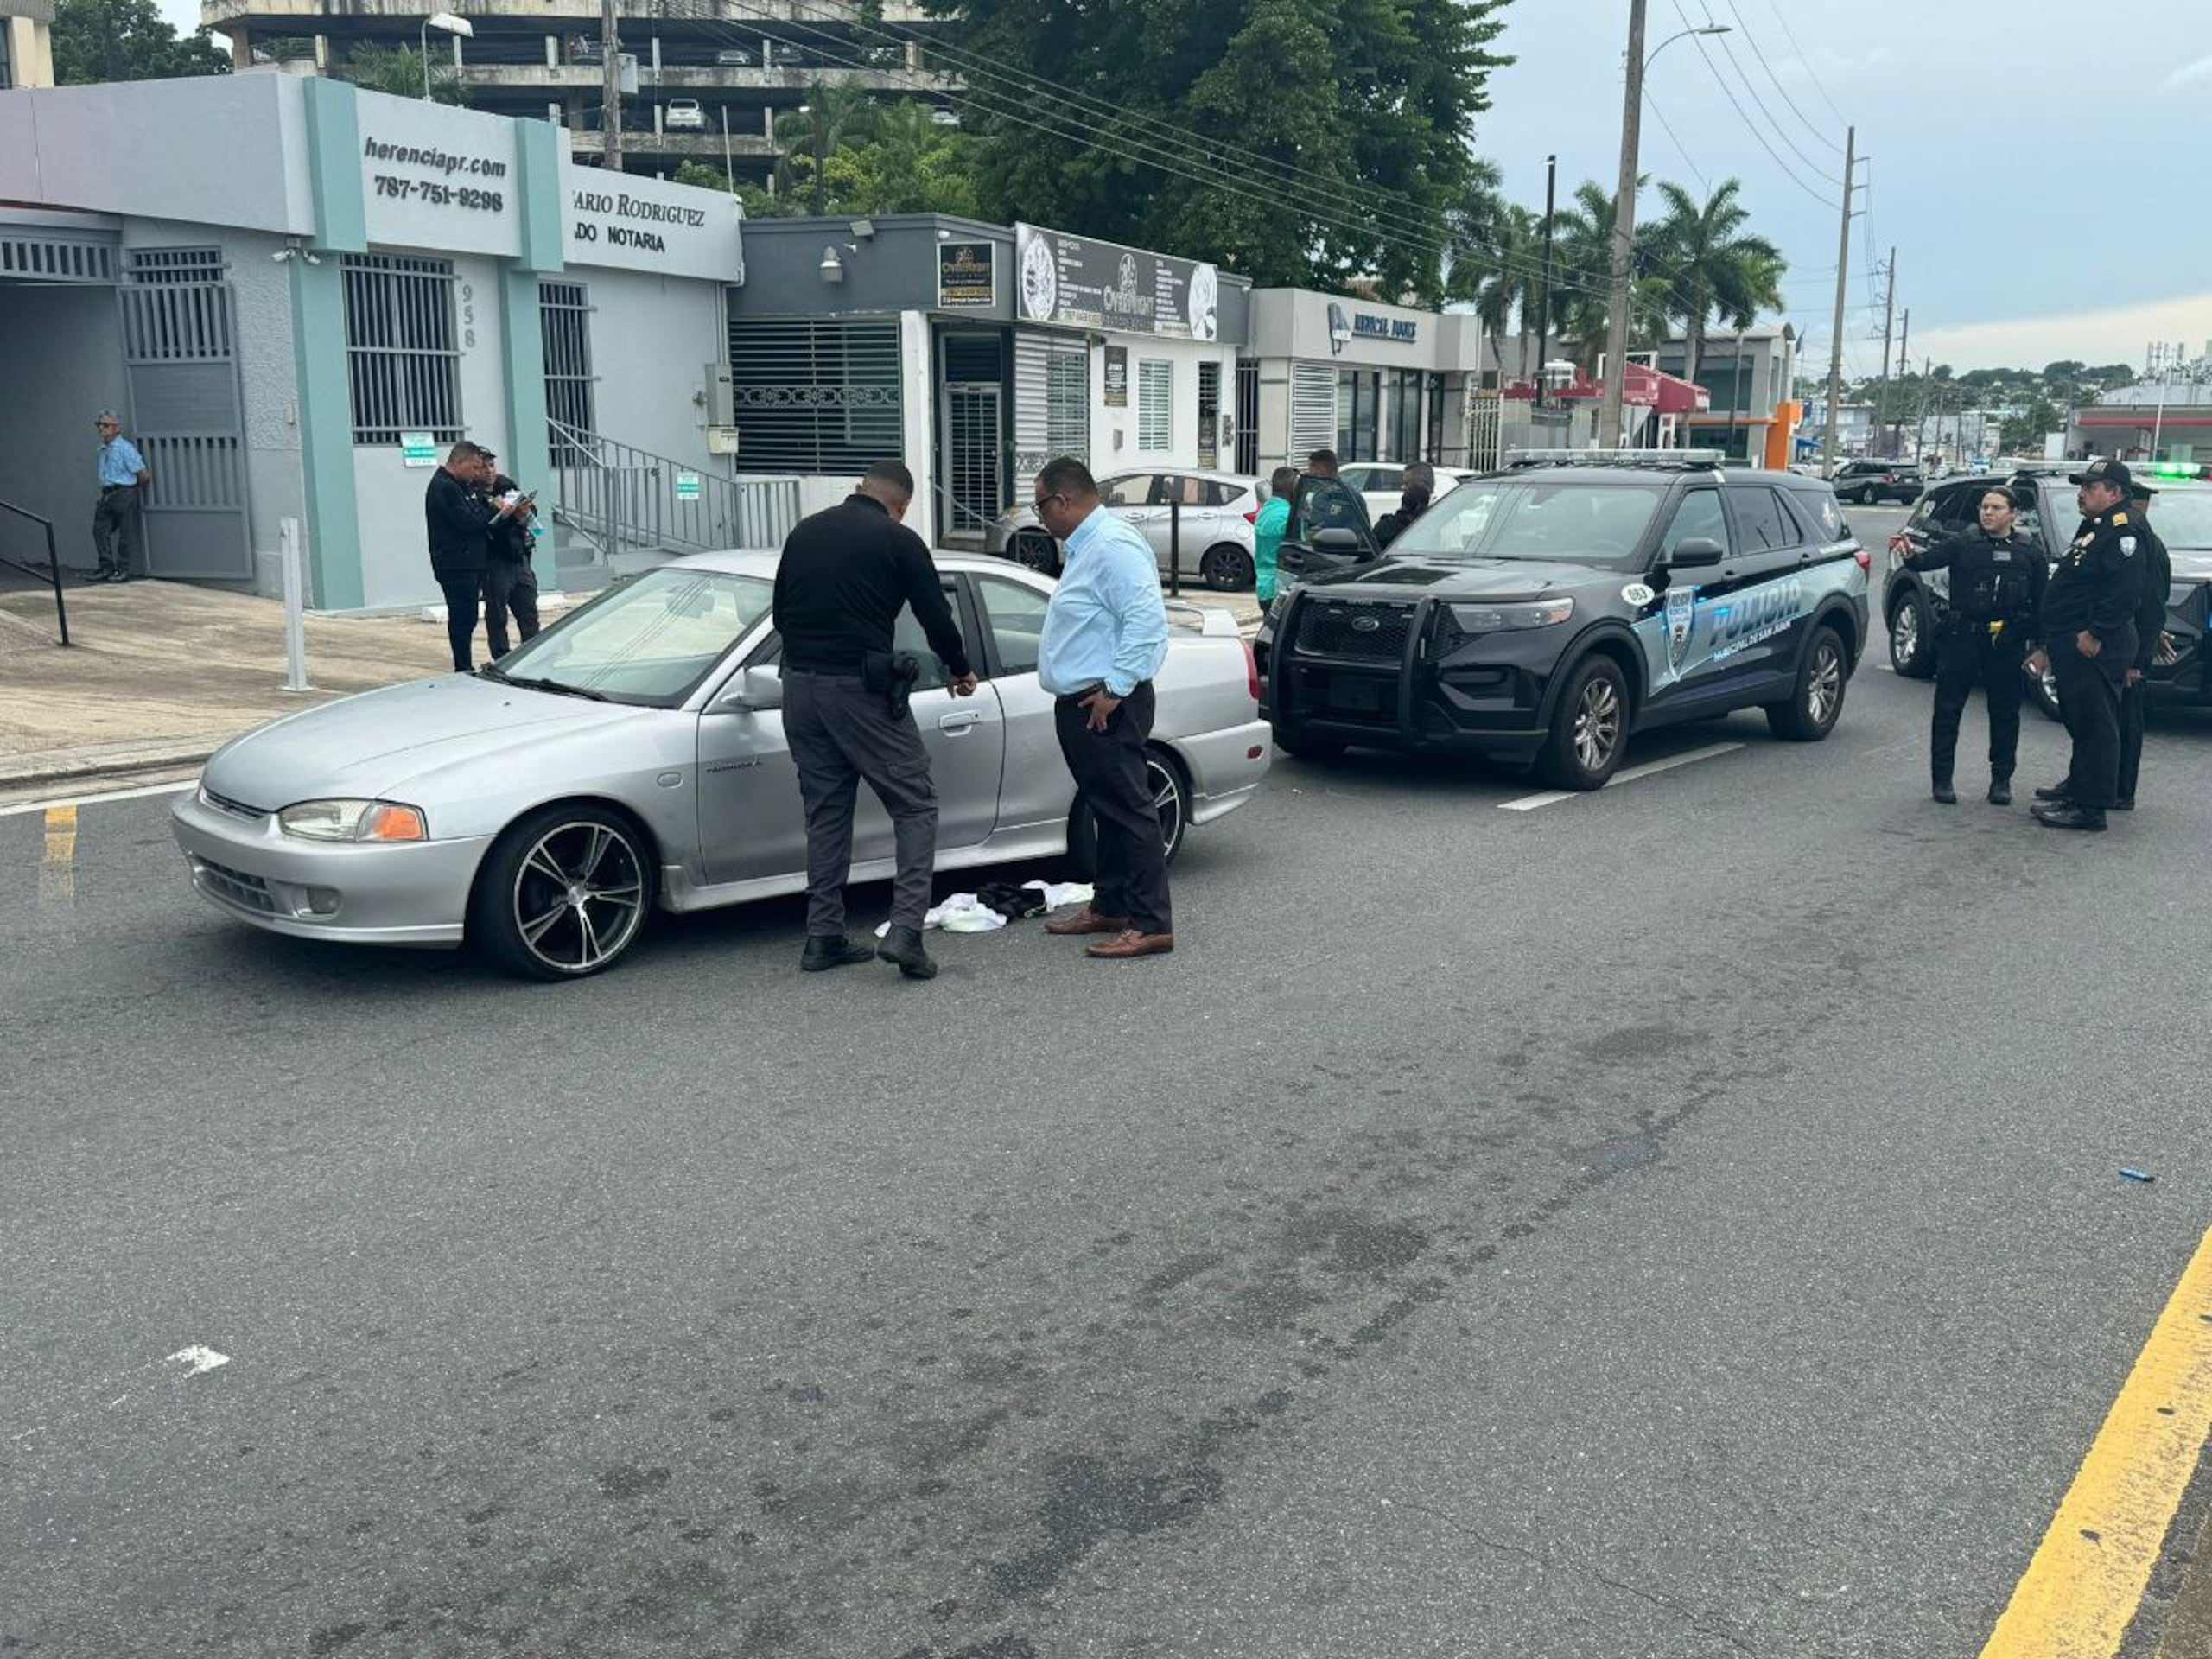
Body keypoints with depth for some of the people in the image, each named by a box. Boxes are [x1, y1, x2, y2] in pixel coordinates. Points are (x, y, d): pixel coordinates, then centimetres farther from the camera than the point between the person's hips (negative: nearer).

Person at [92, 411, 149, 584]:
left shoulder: (125, 448, -11)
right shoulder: (103, 449, 13)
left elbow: (142, 473, -12)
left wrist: (139, 487, 3)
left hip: (124, 493, -8)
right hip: (107, 495, 8)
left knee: (126, 533, -1)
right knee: (100, 530, 5)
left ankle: (123, 570, 5)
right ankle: (107, 568, 11)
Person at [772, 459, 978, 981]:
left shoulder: (804, 532, 14)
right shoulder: (897, 540, -3)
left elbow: (780, 614, 20)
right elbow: (936, 616, 0)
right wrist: (961, 671, 17)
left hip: (800, 684, 6)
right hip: (861, 688, -6)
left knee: (826, 812, 14)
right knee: (915, 805, 1)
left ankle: (823, 937, 14)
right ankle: (905, 929, -11)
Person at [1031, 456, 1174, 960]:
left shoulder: (1113, 546, -16)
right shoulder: (1086, 547, 18)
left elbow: (1148, 618, -25)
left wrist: (1116, 687, -24)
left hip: (1105, 705, -11)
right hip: (1080, 703, 11)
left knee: (1129, 810, -8)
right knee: (1108, 809, 17)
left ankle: (1152, 924, -5)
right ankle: (1110, 907, 27)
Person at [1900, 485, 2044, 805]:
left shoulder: (2029, 555, 9)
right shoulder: (1962, 544, 3)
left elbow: (2040, 604, 10)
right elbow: (1930, 560, -14)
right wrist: (1910, 555, -37)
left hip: (2007, 643, 2)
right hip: (1961, 638, -2)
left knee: (2005, 713, 7)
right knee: (1948, 709, 0)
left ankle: (2001, 780, 18)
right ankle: (1942, 779, 8)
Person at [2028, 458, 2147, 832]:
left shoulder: (2123, 532, -13)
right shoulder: (2092, 531, 21)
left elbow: (2126, 589, -25)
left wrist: (2095, 633, -25)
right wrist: (2049, 648, 26)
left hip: (2094, 648, -11)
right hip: (2071, 646, 11)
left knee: (2095, 725, -7)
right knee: (2078, 721, 20)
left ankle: (2090, 807, -6)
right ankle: (2078, 784, 33)